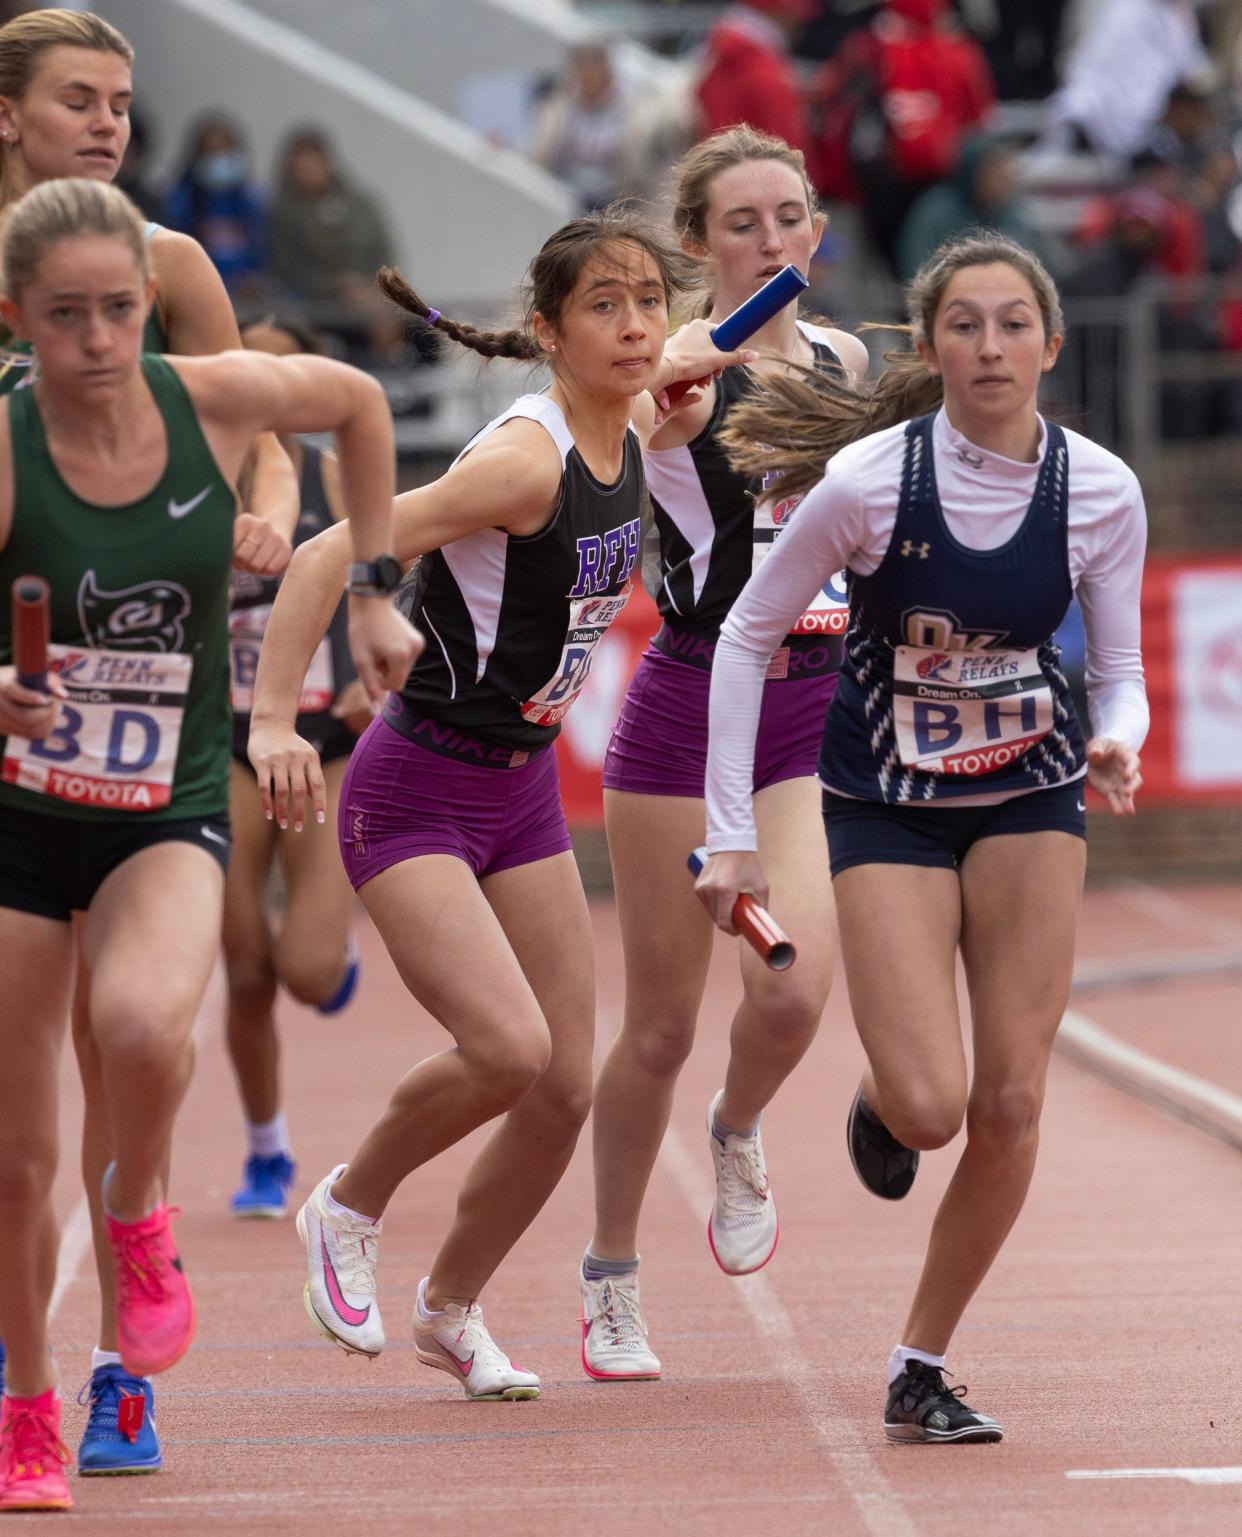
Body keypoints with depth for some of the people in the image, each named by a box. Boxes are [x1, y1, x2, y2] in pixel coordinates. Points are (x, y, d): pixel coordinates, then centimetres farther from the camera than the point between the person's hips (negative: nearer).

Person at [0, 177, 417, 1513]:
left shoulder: (216, 400, -10)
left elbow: (358, 401, 12)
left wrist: (371, 592, 11)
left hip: (168, 814, 0)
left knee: (143, 1022, -32)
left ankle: (138, 1213, 1)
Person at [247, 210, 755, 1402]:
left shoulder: (629, 432, 1)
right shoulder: (526, 457, -23)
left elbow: (675, 357, 28)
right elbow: (329, 556, -26)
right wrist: (272, 721, -31)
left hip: (523, 786, 8)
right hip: (416, 792, -8)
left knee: (565, 1089, 5)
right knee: (508, 1048, -23)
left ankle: (451, 1308, 27)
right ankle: (348, 1211, 5)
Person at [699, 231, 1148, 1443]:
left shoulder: (1102, 492, -11)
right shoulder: (866, 481, -18)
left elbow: (1119, 672, 0)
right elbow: (745, 635, -7)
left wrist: (1117, 742, -24)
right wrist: (730, 835, -10)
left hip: (1030, 804, 2)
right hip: (886, 809, -2)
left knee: (1010, 1105, -5)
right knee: (927, 1109, -15)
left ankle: (920, 1373, 10)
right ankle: (879, 1101, 25)